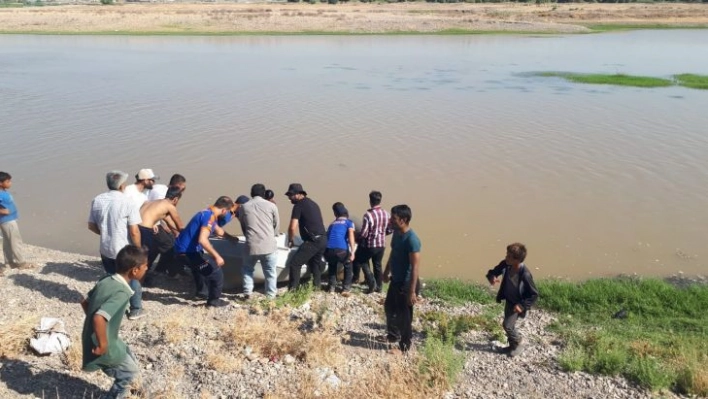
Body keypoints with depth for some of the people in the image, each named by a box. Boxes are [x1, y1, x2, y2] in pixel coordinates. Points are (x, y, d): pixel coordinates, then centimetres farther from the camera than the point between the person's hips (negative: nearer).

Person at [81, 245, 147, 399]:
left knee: (130, 360, 25)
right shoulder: (122, 293, -29)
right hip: (104, 347, -8)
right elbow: (99, 318, -40)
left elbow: (85, 302, 10)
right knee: (131, 371, 11)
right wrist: (102, 345, -27)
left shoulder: (106, 280, -2)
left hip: (92, 338, 8)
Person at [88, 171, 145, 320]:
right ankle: (136, 309, 22)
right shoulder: (128, 202, -18)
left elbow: (91, 226, 8)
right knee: (133, 278, 15)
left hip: (105, 249, 5)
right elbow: (134, 231, -19)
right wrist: (138, 249, -5)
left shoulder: (97, 200, -1)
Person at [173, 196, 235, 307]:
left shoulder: (208, 213, 10)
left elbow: (220, 232, 21)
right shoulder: (210, 216, -20)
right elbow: (202, 240, -32)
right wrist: (217, 256, -30)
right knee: (216, 272, -5)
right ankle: (214, 300, 7)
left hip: (182, 249, 11)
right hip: (187, 252, -11)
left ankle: (202, 292, 49)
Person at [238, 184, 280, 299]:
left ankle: (247, 293, 19)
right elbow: (277, 226, 10)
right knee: (270, 272, 11)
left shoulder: (244, 207, 8)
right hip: (269, 246, -1)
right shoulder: (271, 205, 3)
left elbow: (243, 227, 16)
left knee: (247, 269, 24)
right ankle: (270, 296, 14)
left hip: (251, 245, 2)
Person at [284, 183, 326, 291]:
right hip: (323, 240, 9)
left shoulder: (299, 205, -6)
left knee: (294, 263, -6)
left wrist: (290, 240, 6)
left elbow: (292, 227, -12)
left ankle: (293, 290, -8)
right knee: (315, 263, 24)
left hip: (312, 241, -9)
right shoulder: (313, 203, 20)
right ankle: (317, 287, 28)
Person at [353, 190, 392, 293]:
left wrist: (358, 238, 1)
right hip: (382, 244, 5)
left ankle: (371, 281, 6)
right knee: (377, 265, 20)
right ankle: (378, 287, 27)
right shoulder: (386, 214, -3)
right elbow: (390, 230, 5)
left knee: (361, 261, 17)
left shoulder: (368, 215, -22)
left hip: (369, 244, -5)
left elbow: (363, 233, -20)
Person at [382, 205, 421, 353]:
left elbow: (415, 267, -26)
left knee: (403, 315, 7)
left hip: (406, 283, -9)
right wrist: (386, 272, 25)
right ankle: (393, 334, 46)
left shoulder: (411, 239, -27)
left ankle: (405, 344, 27)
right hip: (395, 280, 9)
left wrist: (412, 291, -25)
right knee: (389, 307, 24)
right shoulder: (396, 233, 0)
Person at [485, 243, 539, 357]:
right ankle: (513, 344, 40)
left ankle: (518, 346, 18)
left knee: (507, 325, -7)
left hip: (517, 303, -6)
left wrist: (522, 305, -29)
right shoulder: (505, 264, -20)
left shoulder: (525, 274, -35)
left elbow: (534, 294, -23)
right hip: (508, 300, 6)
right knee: (509, 325, 19)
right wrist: (492, 277, -26)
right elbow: (494, 271, -3)